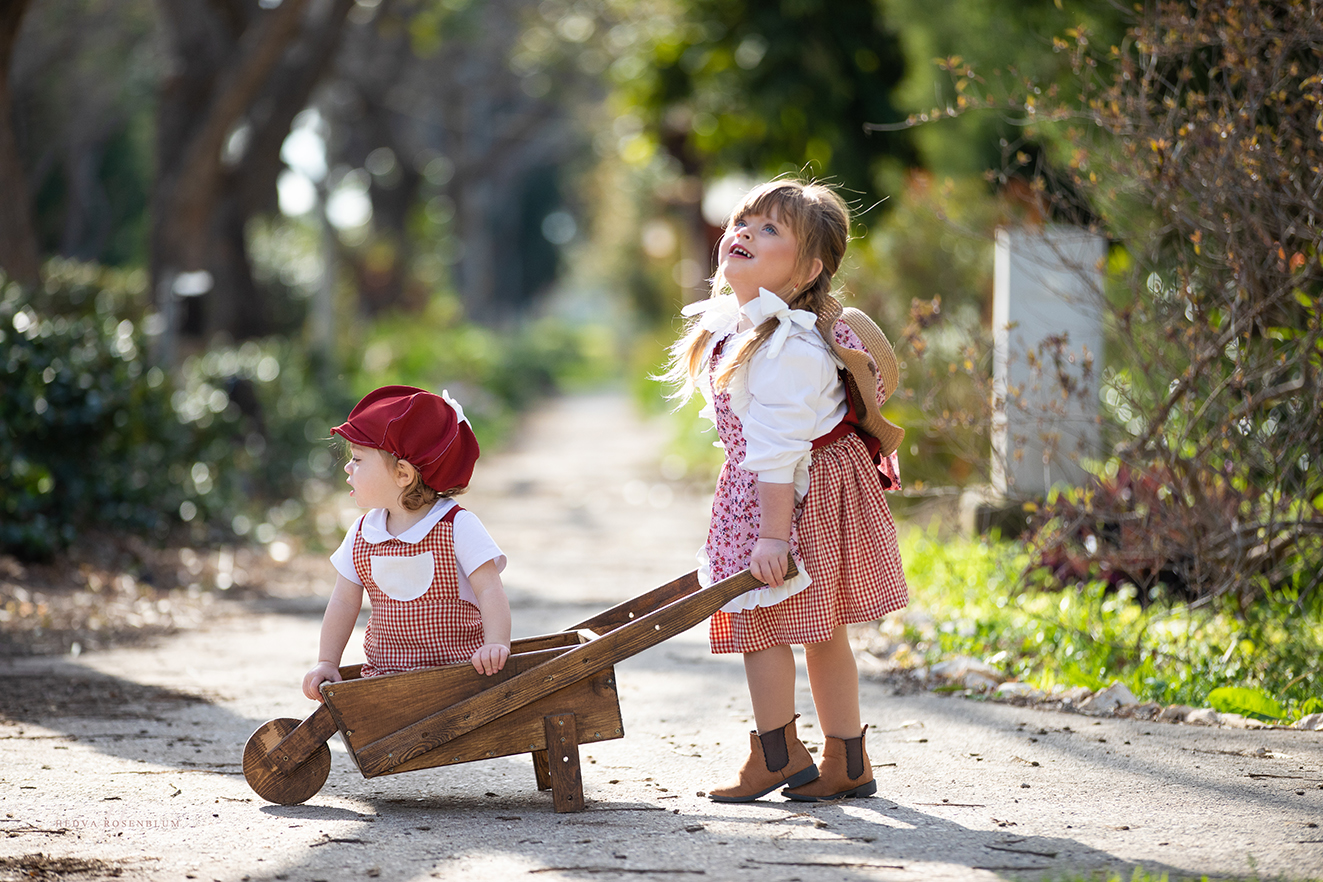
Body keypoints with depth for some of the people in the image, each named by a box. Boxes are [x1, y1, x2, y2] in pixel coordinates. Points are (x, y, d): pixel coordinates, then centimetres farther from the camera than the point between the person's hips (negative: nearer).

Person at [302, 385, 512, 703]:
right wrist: (326, 662, 7)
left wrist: (496, 646, -28)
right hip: (385, 673, 4)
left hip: (458, 670, -4)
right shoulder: (361, 535, 6)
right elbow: (344, 601, 12)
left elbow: (490, 591, -14)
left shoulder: (457, 527, -9)